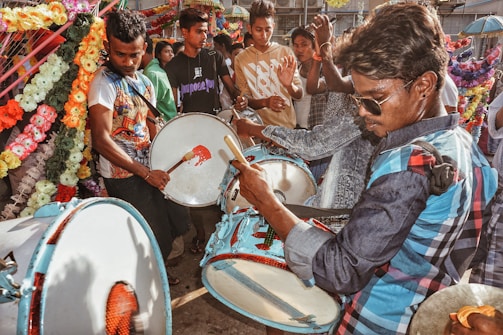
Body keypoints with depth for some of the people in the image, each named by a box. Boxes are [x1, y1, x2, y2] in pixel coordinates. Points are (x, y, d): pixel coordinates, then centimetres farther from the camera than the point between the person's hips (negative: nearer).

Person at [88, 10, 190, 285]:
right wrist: (146, 173, -23)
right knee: (153, 240, 3)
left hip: (150, 168, 8)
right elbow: (102, 141, -23)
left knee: (177, 222, 18)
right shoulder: (104, 82, -16)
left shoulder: (145, 83, 8)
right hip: (124, 176, -8)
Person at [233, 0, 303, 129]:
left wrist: (289, 85, -24)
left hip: (287, 125, 0)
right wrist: (265, 102, -21)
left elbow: (299, 94, -3)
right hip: (258, 127, 0)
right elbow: (245, 99, -2)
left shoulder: (286, 53, -3)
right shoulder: (241, 59, -2)